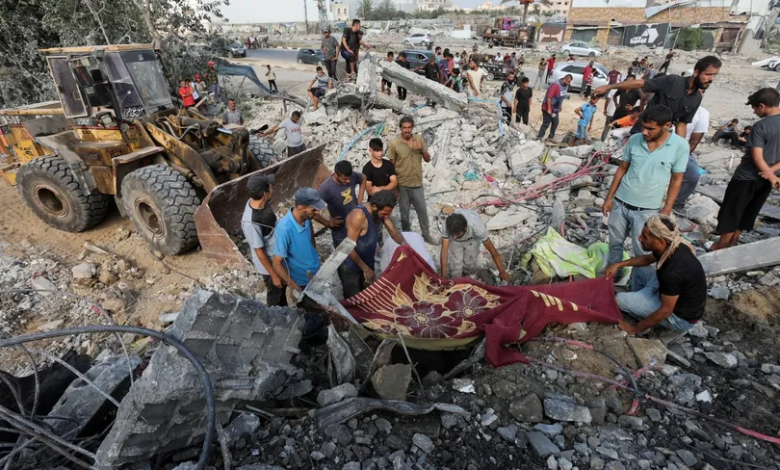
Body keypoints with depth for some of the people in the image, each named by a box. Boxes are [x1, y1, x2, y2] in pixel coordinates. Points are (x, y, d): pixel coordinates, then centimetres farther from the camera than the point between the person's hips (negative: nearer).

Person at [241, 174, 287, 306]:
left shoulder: (260, 202, -13)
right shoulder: (251, 221, -36)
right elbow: (259, 251, -26)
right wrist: (274, 275, -17)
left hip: (279, 257, 8)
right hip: (269, 263, -8)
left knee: (282, 288, 29)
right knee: (274, 294, 18)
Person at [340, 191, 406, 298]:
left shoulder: (380, 212, -7)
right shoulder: (359, 216, -31)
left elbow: (393, 232, -2)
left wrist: (404, 243, -23)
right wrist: (365, 269, -21)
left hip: (368, 262, 7)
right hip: (350, 267, -7)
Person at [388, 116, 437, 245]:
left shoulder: (419, 139, -2)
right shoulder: (394, 144, -11)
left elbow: (428, 159, 3)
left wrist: (422, 149, -18)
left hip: (417, 183, 3)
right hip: (402, 185, -2)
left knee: (422, 210, 12)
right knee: (404, 212, 12)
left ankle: (426, 235, 30)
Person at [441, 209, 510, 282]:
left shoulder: (477, 227, -44)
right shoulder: (448, 225, -41)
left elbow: (491, 249, -31)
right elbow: (444, 250, -36)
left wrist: (502, 271, -22)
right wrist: (443, 275, -35)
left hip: (472, 238, 0)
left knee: (470, 262, -9)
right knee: (455, 263, -10)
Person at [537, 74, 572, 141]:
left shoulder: (565, 85, 4)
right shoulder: (556, 85, -23)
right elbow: (549, 97, -25)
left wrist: (560, 106, 19)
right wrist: (549, 109, -25)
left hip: (555, 109, 9)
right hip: (548, 109, -9)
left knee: (555, 123, 13)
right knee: (546, 124, -7)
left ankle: (551, 137, 25)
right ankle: (539, 137, -1)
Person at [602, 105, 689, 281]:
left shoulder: (680, 146, -12)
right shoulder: (634, 139, -6)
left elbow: (676, 179, -4)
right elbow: (622, 169, 3)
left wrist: (667, 210, -6)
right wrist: (609, 197, 4)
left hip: (647, 210, -2)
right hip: (620, 202, 3)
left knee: (641, 252, 8)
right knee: (615, 243, 17)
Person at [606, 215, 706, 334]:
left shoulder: (673, 271, -37)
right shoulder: (672, 246, -11)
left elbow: (665, 311, -27)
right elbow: (647, 258, 12)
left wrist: (636, 328, -15)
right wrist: (619, 265, 1)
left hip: (681, 316, -8)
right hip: (680, 297, 8)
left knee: (621, 300, -10)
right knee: (640, 270, 12)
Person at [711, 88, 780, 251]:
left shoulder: (760, 126, -19)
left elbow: (757, 157, -21)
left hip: (747, 177, -7)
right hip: (764, 179, 7)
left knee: (730, 213, 6)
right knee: (747, 213, 19)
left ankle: (721, 247, 15)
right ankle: (732, 243, 29)